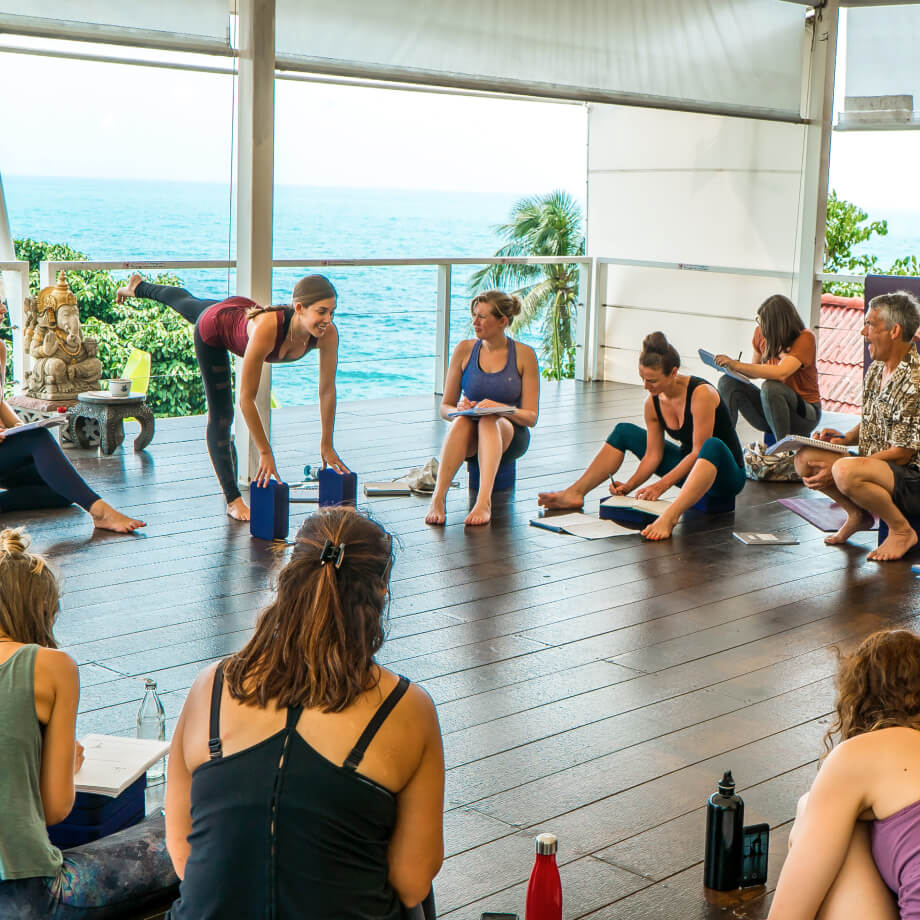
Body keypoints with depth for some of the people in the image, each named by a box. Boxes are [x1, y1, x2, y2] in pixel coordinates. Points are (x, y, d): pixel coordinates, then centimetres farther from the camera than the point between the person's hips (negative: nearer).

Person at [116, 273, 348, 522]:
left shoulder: (328, 334, -36)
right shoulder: (266, 328, -49)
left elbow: (327, 390, -21)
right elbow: (246, 399, -41)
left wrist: (327, 445, -16)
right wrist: (265, 452, -36)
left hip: (242, 310, 5)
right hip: (213, 326, -5)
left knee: (188, 302, 35)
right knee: (221, 416, -1)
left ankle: (139, 287, 68)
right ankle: (233, 500, 11)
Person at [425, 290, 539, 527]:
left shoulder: (524, 354, -2)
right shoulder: (465, 350, 3)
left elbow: (531, 417, -4)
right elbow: (445, 408, 6)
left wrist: (502, 409, -24)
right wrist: (458, 409, -17)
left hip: (509, 436, -1)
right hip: (470, 437, 1)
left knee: (489, 421, -36)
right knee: (462, 421, -34)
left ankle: (484, 501, -53)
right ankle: (438, 497, -48)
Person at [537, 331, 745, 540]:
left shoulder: (701, 393, -24)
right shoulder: (653, 403, -5)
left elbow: (699, 451, -25)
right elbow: (653, 454, -2)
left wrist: (662, 484, -28)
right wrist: (629, 485, -15)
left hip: (725, 474, -7)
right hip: (688, 468, 7)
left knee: (712, 446, -44)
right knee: (624, 431, 6)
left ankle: (669, 516, -60)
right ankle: (574, 493, -3)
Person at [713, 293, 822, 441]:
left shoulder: (805, 338, -19)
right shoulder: (761, 333, -1)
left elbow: (781, 373, -34)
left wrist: (737, 365, -34)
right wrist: (731, 366, -10)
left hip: (804, 413, -6)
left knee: (771, 387, -35)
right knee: (727, 382, -14)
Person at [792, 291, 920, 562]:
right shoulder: (876, 370, 9)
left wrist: (837, 470, -21)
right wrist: (846, 438, 0)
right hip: (878, 467, 9)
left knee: (846, 472, -35)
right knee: (805, 458, -4)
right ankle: (858, 514, 13)